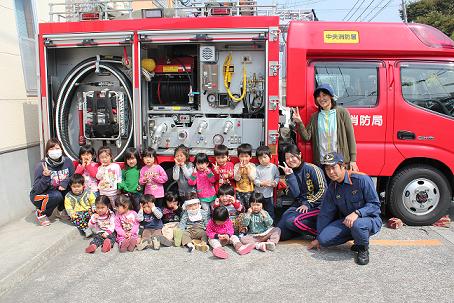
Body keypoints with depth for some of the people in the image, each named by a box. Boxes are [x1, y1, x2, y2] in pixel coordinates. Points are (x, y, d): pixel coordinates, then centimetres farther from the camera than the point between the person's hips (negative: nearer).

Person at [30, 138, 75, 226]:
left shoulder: (67, 161, -10)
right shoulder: (41, 166, -22)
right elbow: (37, 190, -22)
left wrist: (65, 182, -20)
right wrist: (46, 177, -38)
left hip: (60, 191, 4)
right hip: (39, 196, -4)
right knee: (56, 195, -33)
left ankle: (62, 209, 5)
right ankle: (41, 214, -4)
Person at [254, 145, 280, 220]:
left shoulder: (274, 167, -3)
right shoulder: (257, 169, -9)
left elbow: (277, 177, 6)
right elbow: (255, 180, -9)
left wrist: (275, 182, -12)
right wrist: (262, 183, -24)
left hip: (269, 194, 1)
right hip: (259, 194, -1)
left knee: (270, 211, 14)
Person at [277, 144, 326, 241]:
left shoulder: (312, 169, -9)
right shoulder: (290, 172, 7)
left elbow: (323, 190, -12)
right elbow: (296, 194, -6)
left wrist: (308, 204, -13)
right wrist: (289, 175, -13)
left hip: (316, 206, -6)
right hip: (300, 204, 6)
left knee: (292, 221, -29)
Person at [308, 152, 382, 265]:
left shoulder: (361, 179, -17)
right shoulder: (332, 188, 2)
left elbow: (375, 204, -17)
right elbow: (325, 214, 8)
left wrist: (357, 213, -35)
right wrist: (318, 238, 11)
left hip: (370, 219, -5)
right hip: (346, 221, 6)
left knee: (357, 224, -41)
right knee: (324, 239, -15)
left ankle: (363, 248, -7)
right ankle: (356, 237, 8)